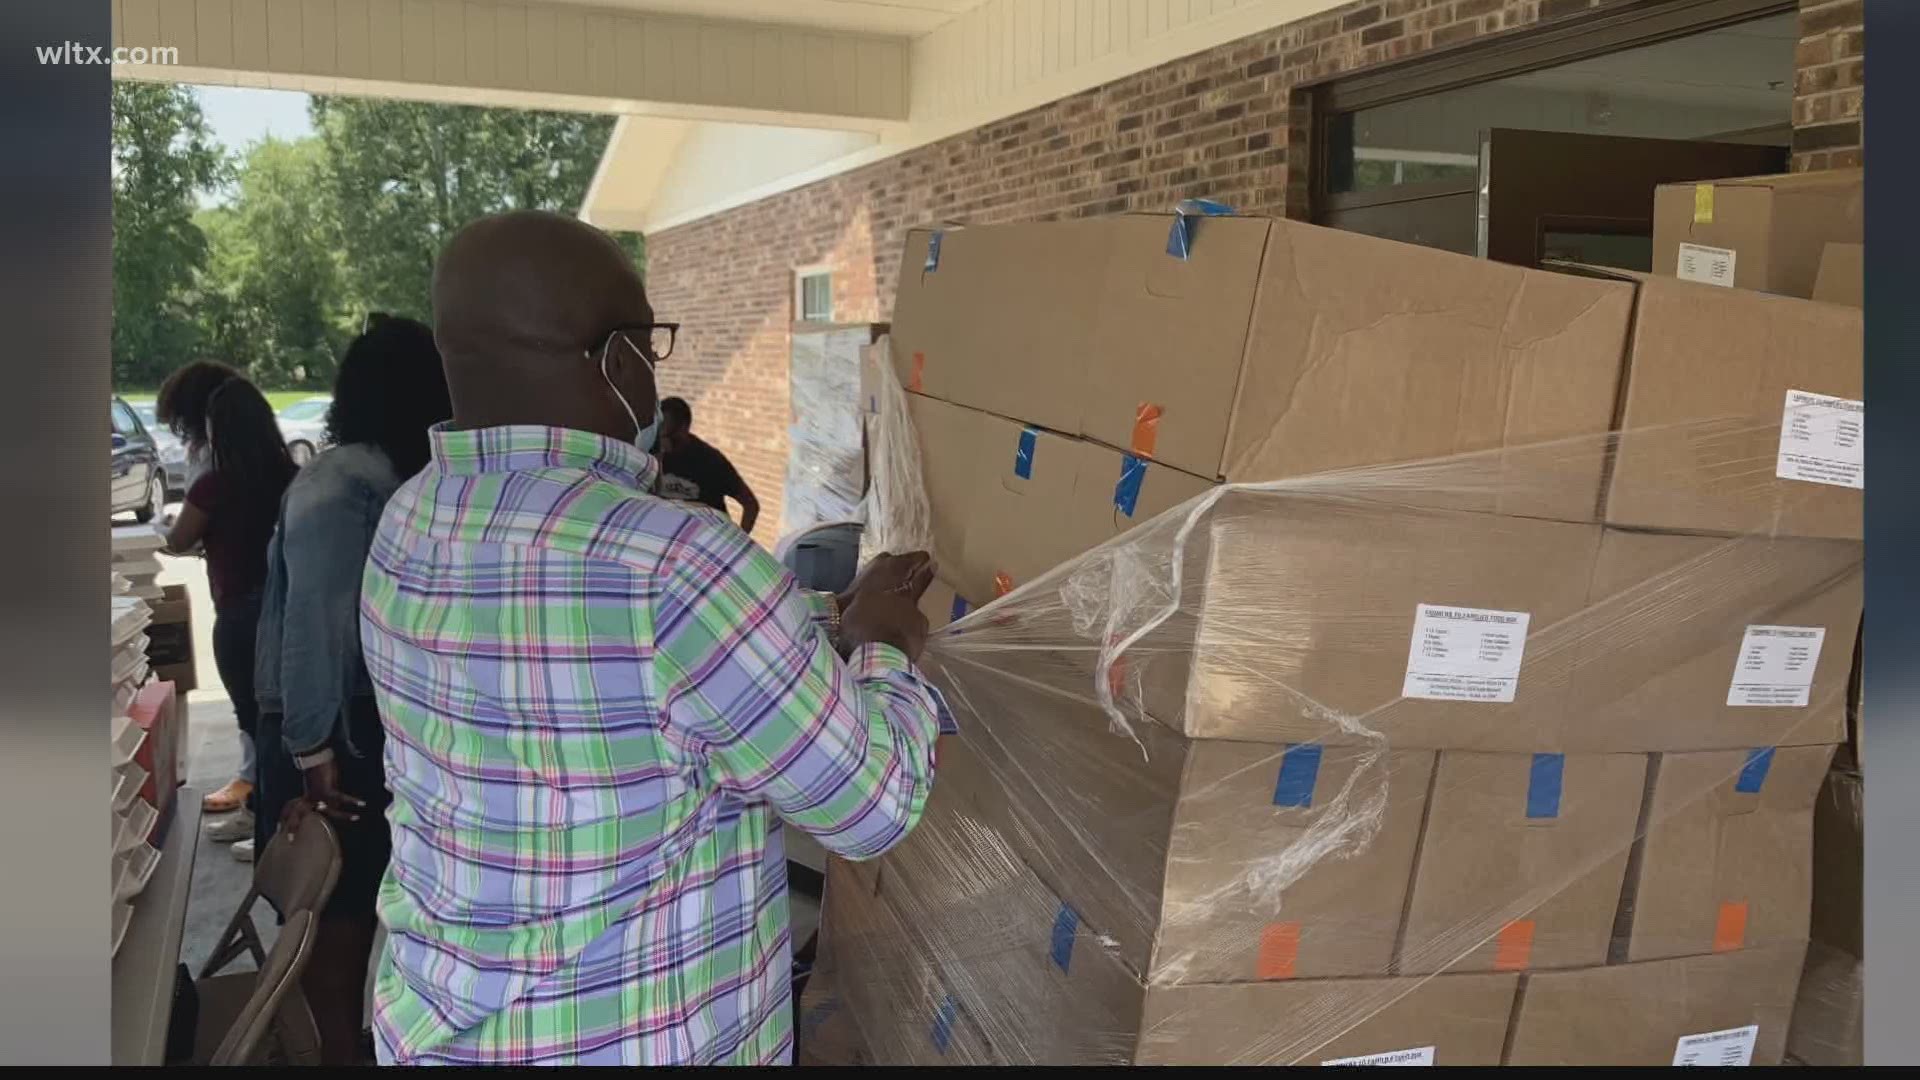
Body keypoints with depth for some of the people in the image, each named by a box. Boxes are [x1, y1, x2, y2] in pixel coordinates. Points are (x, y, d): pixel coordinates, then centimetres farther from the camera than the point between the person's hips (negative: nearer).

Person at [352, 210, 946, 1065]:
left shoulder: (409, 523, -4)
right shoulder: (678, 569, -28)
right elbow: (874, 807, -17)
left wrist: (832, 622, 12)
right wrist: (884, 649, 0)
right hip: (637, 1045, -7)